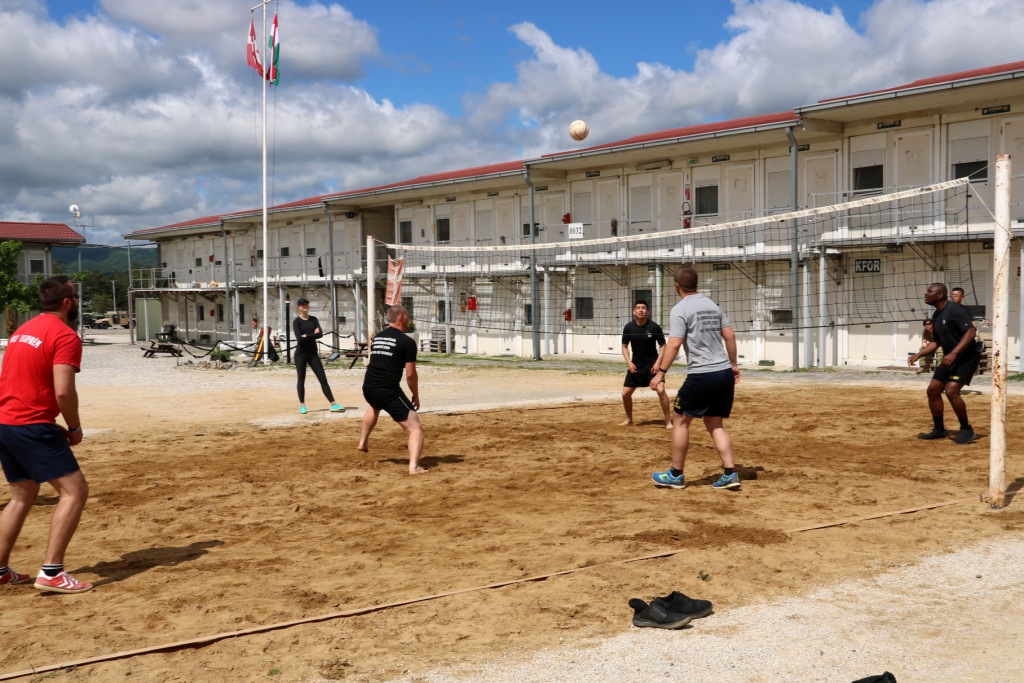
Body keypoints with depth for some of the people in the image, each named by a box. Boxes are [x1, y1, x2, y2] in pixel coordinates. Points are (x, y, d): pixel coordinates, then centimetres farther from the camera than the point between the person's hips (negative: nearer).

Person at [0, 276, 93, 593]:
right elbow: (63, 392, -20)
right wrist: (75, 428, -4)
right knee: (74, 490, -6)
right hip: (31, 426, -9)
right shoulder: (65, 336, -11)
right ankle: (51, 572, -12)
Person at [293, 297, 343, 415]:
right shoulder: (296, 321, -3)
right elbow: (299, 338, -18)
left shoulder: (313, 319, 8)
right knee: (301, 379, 2)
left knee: (323, 379, 0)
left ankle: (333, 404, -3)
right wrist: (313, 334, -12)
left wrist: (306, 336, -13)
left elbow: (320, 334, -6)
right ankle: (302, 405, 14)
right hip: (301, 354, -3)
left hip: (313, 353, 3)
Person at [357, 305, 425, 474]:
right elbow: (410, 374, -7)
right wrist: (416, 396, 7)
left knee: (374, 407, 44)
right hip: (388, 391, -7)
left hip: (368, 387, 7)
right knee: (416, 428, -2)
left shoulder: (376, 338, 16)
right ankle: (414, 466, -18)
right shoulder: (407, 342, -5)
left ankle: (363, 442, 51)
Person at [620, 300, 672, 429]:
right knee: (626, 393, 3)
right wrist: (629, 362, -10)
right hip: (635, 365, 3)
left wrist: (658, 362, -15)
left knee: (660, 390, -20)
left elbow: (663, 345, -4)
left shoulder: (654, 327, -13)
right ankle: (629, 419, 26)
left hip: (652, 364, -3)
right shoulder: (629, 327, -7)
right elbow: (624, 346, 4)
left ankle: (668, 420, -6)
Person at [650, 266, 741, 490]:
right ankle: (730, 473, 6)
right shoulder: (712, 305, 14)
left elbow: (674, 344, -16)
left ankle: (676, 475, 11)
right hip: (725, 373, 7)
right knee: (714, 424, 14)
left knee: (681, 420, 6)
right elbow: (729, 335, 16)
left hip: (701, 375, -7)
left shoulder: (680, 309, -7)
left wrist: (661, 372, -14)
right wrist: (734, 364, 24)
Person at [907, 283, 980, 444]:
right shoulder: (936, 315, 9)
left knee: (951, 391, -22)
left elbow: (971, 332, -29)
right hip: (950, 359, 10)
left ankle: (967, 430, -5)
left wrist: (953, 353, -36)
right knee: (933, 390, 8)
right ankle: (939, 430, 21)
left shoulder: (955, 310, -20)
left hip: (966, 358, -10)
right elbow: (937, 342, 19)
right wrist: (918, 355, 9)